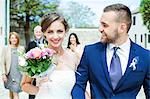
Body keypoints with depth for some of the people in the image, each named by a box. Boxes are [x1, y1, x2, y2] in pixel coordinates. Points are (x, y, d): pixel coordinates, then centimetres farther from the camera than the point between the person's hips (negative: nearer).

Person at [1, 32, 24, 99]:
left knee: (15, 93, -8)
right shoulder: (5, 48, 2)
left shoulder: (21, 48, 3)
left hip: (18, 74, -1)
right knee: (11, 91, 13)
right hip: (9, 73, 1)